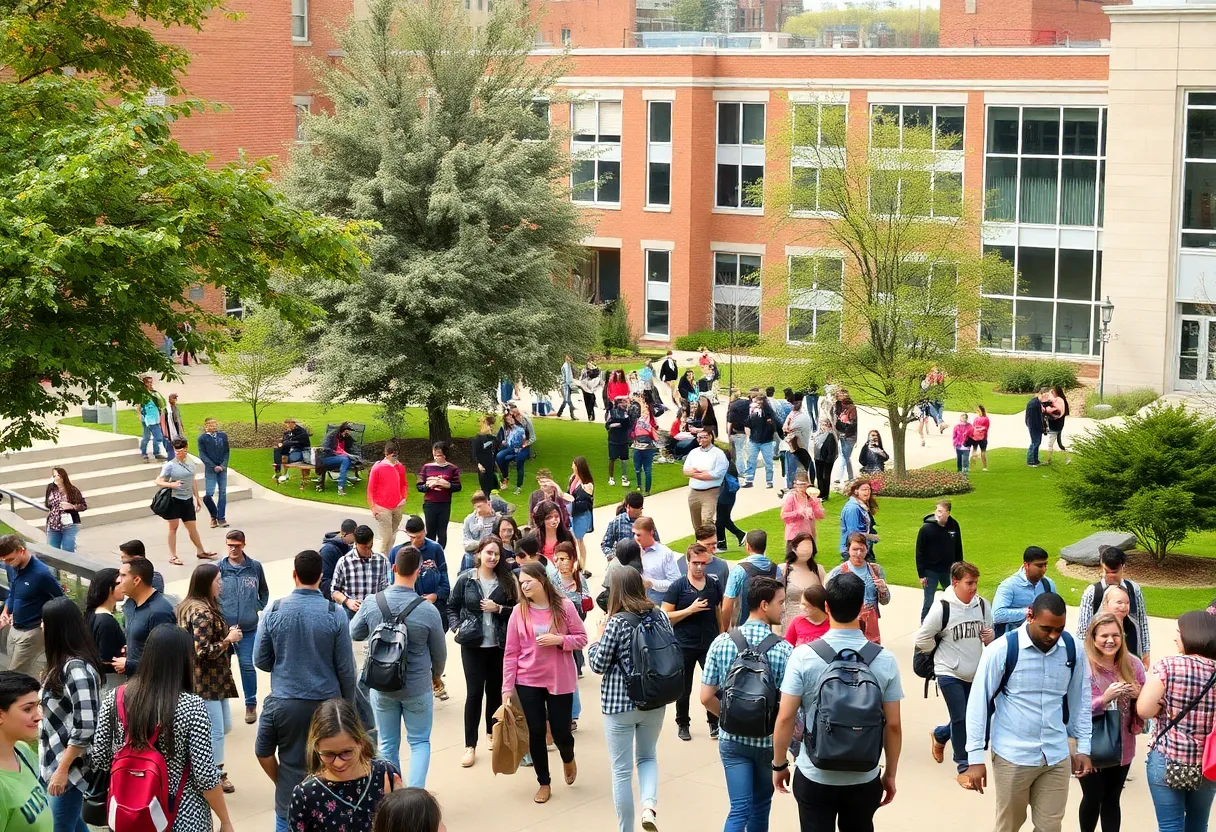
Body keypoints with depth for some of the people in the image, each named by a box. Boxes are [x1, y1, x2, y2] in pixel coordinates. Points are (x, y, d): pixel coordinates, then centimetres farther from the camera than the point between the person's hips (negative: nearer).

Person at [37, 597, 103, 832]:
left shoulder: (77, 669, -22)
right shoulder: (64, 662, 7)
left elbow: (85, 727, -25)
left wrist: (62, 769, -21)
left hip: (68, 766, -9)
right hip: (57, 760, 9)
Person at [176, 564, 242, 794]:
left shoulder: (190, 607, 10)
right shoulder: (203, 613, -22)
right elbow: (203, 651, -26)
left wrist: (227, 634, 7)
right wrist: (229, 640, -15)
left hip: (214, 680, 11)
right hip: (206, 682, -11)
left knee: (224, 726, 18)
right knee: (216, 730, 0)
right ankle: (216, 777, 10)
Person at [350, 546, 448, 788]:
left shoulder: (371, 604, -13)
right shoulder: (428, 610, -18)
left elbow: (354, 634, 6)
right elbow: (439, 652, -3)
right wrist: (436, 675, 17)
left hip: (381, 687, 2)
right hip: (417, 687, -2)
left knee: (388, 745, 16)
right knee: (420, 742, 13)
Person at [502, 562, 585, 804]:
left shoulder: (564, 606, -7)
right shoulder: (519, 611, -4)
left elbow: (581, 639, -2)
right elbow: (511, 652, -2)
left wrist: (559, 640, -20)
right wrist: (507, 687, -4)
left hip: (560, 680, -1)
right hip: (528, 682, 1)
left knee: (561, 731, 3)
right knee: (536, 732, 4)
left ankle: (568, 759, 40)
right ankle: (544, 784, 21)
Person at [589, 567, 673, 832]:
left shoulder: (616, 622, -15)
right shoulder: (659, 616, 0)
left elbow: (598, 665, -10)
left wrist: (599, 635, 3)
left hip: (620, 704, -5)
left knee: (622, 770, 7)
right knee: (647, 757, 23)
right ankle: (649, 806, -2)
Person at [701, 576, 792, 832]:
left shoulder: (722, 642, -6)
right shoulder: (783, 649, -14)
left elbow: (706, 698, -4)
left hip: (732, 739, 2)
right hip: (769, 740, -1)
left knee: (739, 809, 2)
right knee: (760, 806, 19)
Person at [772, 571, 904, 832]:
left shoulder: (803, 656, -12)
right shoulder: (884, 660, -7)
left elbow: (785, 718, -11)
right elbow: (893, 725, -3)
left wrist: (779, 764, 4)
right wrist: (890, 774, 10)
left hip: (815, 778, -2)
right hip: (865, 779, 2)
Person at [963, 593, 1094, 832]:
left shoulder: (1072, 649, -2)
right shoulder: (1002, 650, -15)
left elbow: (1080, 699, 11)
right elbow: (978, 702, -8)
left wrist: (1084, 747, 11)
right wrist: (976, 757, -8)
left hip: (1057, 757, 3)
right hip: (1012, 757, -3)